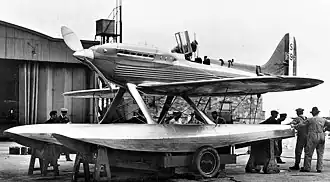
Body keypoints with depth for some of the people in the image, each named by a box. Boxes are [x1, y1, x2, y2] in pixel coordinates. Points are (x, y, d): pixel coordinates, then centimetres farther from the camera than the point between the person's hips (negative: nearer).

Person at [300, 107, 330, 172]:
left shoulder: (310, 119, -5)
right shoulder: (323, 120, 9)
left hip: (313, 138, -5)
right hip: (321, 138, 5)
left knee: (308, 153, 1)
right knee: (320, 153, 10)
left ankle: (306, 168, 3)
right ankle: (319, 168, 7)